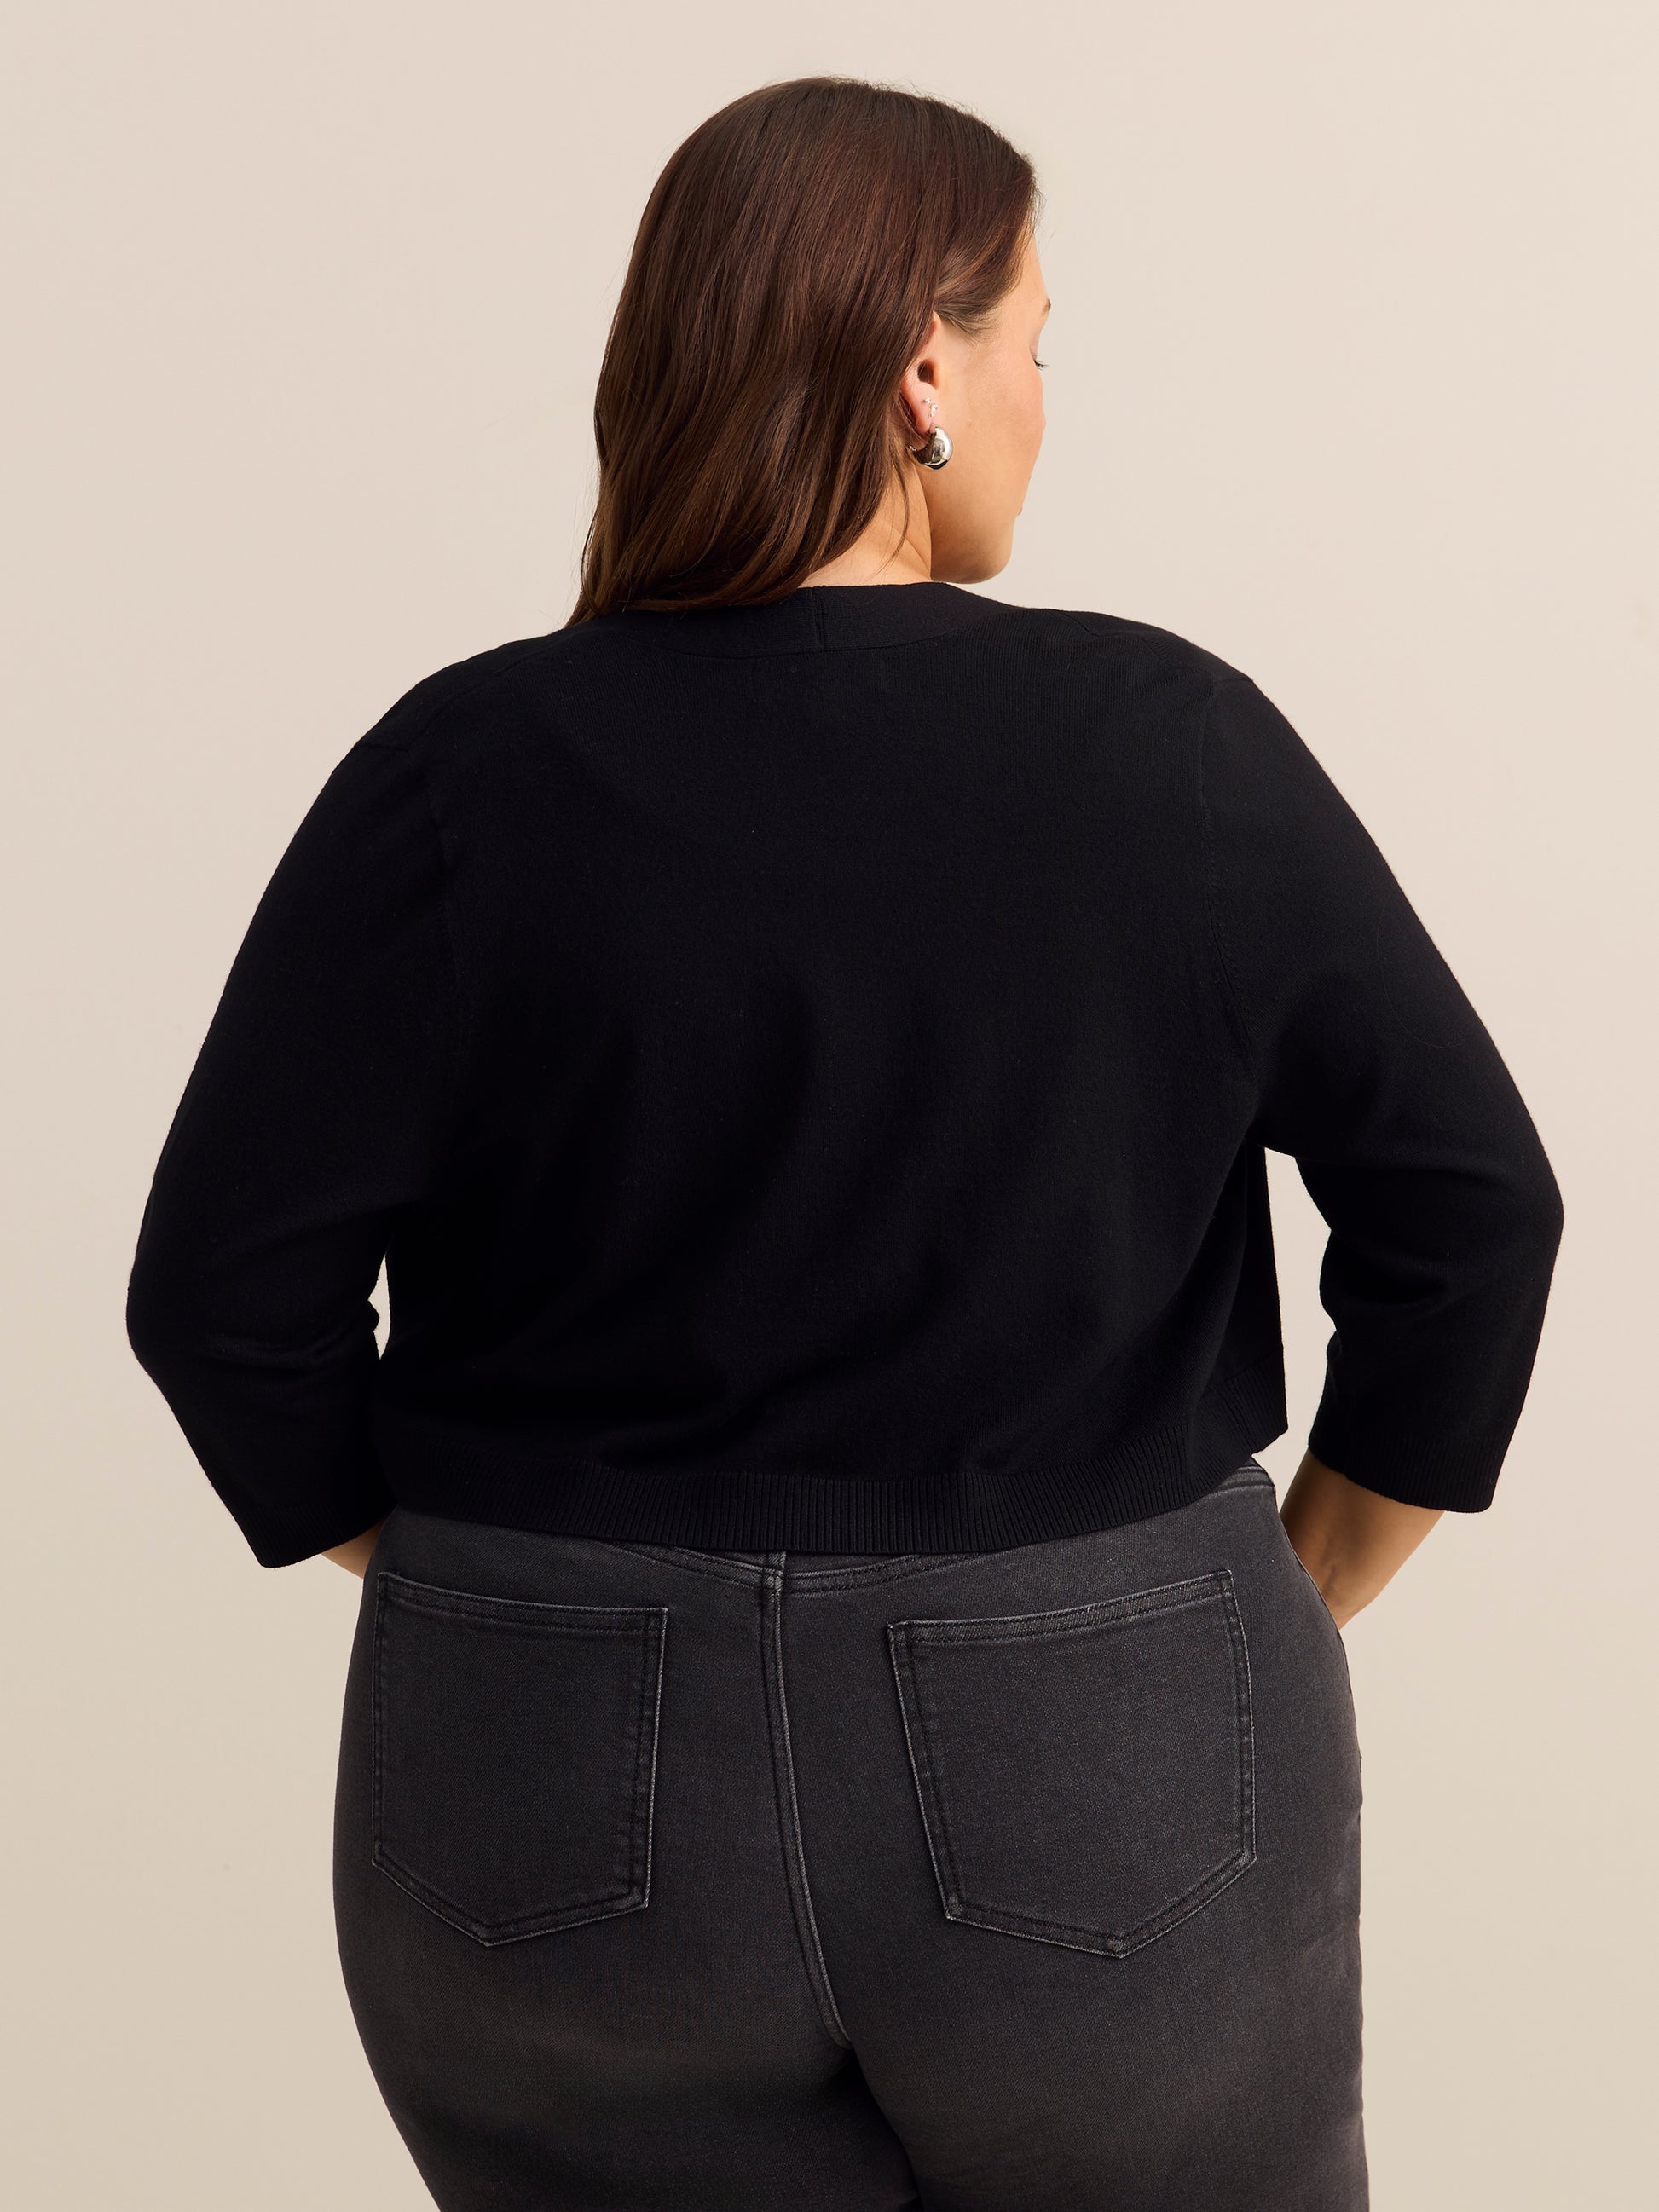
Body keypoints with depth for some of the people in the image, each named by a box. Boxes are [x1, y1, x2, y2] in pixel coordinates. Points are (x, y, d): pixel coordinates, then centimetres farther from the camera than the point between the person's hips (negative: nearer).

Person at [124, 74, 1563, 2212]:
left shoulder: (469, 772, -9)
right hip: (1105, 1781, 0)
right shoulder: (1172, 743, -8)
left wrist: (468, 1583, 5)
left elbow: (226, 1290, -9)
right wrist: (1294, 1599, 7)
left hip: (567, 1802, 1)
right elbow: (1466, 1202, -5)